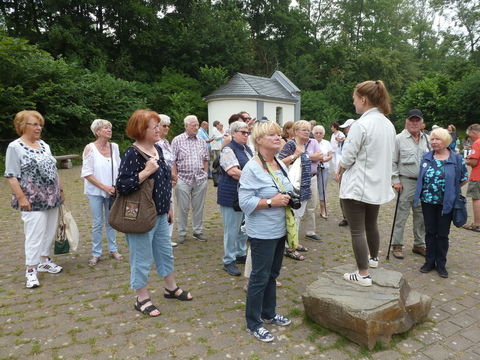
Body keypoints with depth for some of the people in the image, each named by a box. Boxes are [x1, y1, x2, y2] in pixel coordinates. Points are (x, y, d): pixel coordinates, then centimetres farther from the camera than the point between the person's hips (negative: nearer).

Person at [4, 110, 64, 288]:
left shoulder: (44, 145, 13)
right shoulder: (15, 147, -6)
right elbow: (11, 176, -10)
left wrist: (60, 190, 16)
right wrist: (21, 197, -16)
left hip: (52, 198, 6)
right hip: (33, 200, -6)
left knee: (50, 231, 12)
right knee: (35, 234, -4)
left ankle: (45, 261, 27)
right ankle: (31, 270, 7)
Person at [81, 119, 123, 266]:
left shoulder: (114, 146, 2)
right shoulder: (90, 148, -9)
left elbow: (118, 168, 8)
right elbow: (86, 173, -11)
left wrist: (116, 187, -3)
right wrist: (104, 187, -15)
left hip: (112, 191, 3)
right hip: (95, 192, -3)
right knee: (97, 224, 5)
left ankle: (113, 249, 26)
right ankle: (96, 254, 19)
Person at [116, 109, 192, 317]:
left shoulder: (157, 149, 6)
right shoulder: (132, 154, -18)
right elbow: (121, 186, -24)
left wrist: (168, 205, 18)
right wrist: (146, 171, -30)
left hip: (160, 214, 8)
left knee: (165, 252, 21)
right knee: (142, 259, 6)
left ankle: (171, 288, 40)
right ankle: (142, 299, 25)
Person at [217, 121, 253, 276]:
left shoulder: (248, 149, 14)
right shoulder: (228, 150, -13)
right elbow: (233, 171, -26)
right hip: (232, 196, -8)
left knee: (244, 227, 17)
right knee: (232, 229, 1)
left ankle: (241, 254, 33)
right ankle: (229, 261, 13)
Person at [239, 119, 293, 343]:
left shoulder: (280, 164, 8)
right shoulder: (252, 168, -17)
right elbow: (245, 202, -22)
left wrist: (289, 198, 2)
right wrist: (271, 202, -26)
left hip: (279, 230, 8)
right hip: (262, 233, -8)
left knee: (272, 274, 20)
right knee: (260, 277, 4)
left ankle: (268, 313, 39)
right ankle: (253, 324, 21)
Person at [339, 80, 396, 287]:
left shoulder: (361, 124, -19)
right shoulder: (389, 124, 7)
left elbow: (347, 159, -16)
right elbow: (386, 155, 15)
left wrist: (341, 169, 4)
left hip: (357, 186, -8)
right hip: (378, 185, 8)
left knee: (357, 230, 2)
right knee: (371, 225, 25)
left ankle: (363, 274, 9)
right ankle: (373, 258, 44)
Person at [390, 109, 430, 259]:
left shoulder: (426, 139, 11)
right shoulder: (399, 139, -5)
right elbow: (392, 162, -6)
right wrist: (395, 180, -10)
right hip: (406, 182, -5)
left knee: (421, 215, 13)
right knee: (401, 215, -2)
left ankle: (419, 244, 26)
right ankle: (397, 245, 9)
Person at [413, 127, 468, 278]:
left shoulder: (456, 159, -5)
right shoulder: (426, 157, 3)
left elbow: (464, 179, 5)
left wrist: (451, 190, 4)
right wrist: (425, 191, 8)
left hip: (446, 203, -2)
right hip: (428, 202, 2)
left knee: (443, 234, 7)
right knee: (430, 233, 10)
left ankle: (441, 264, 21)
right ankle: (429, 261, 23)